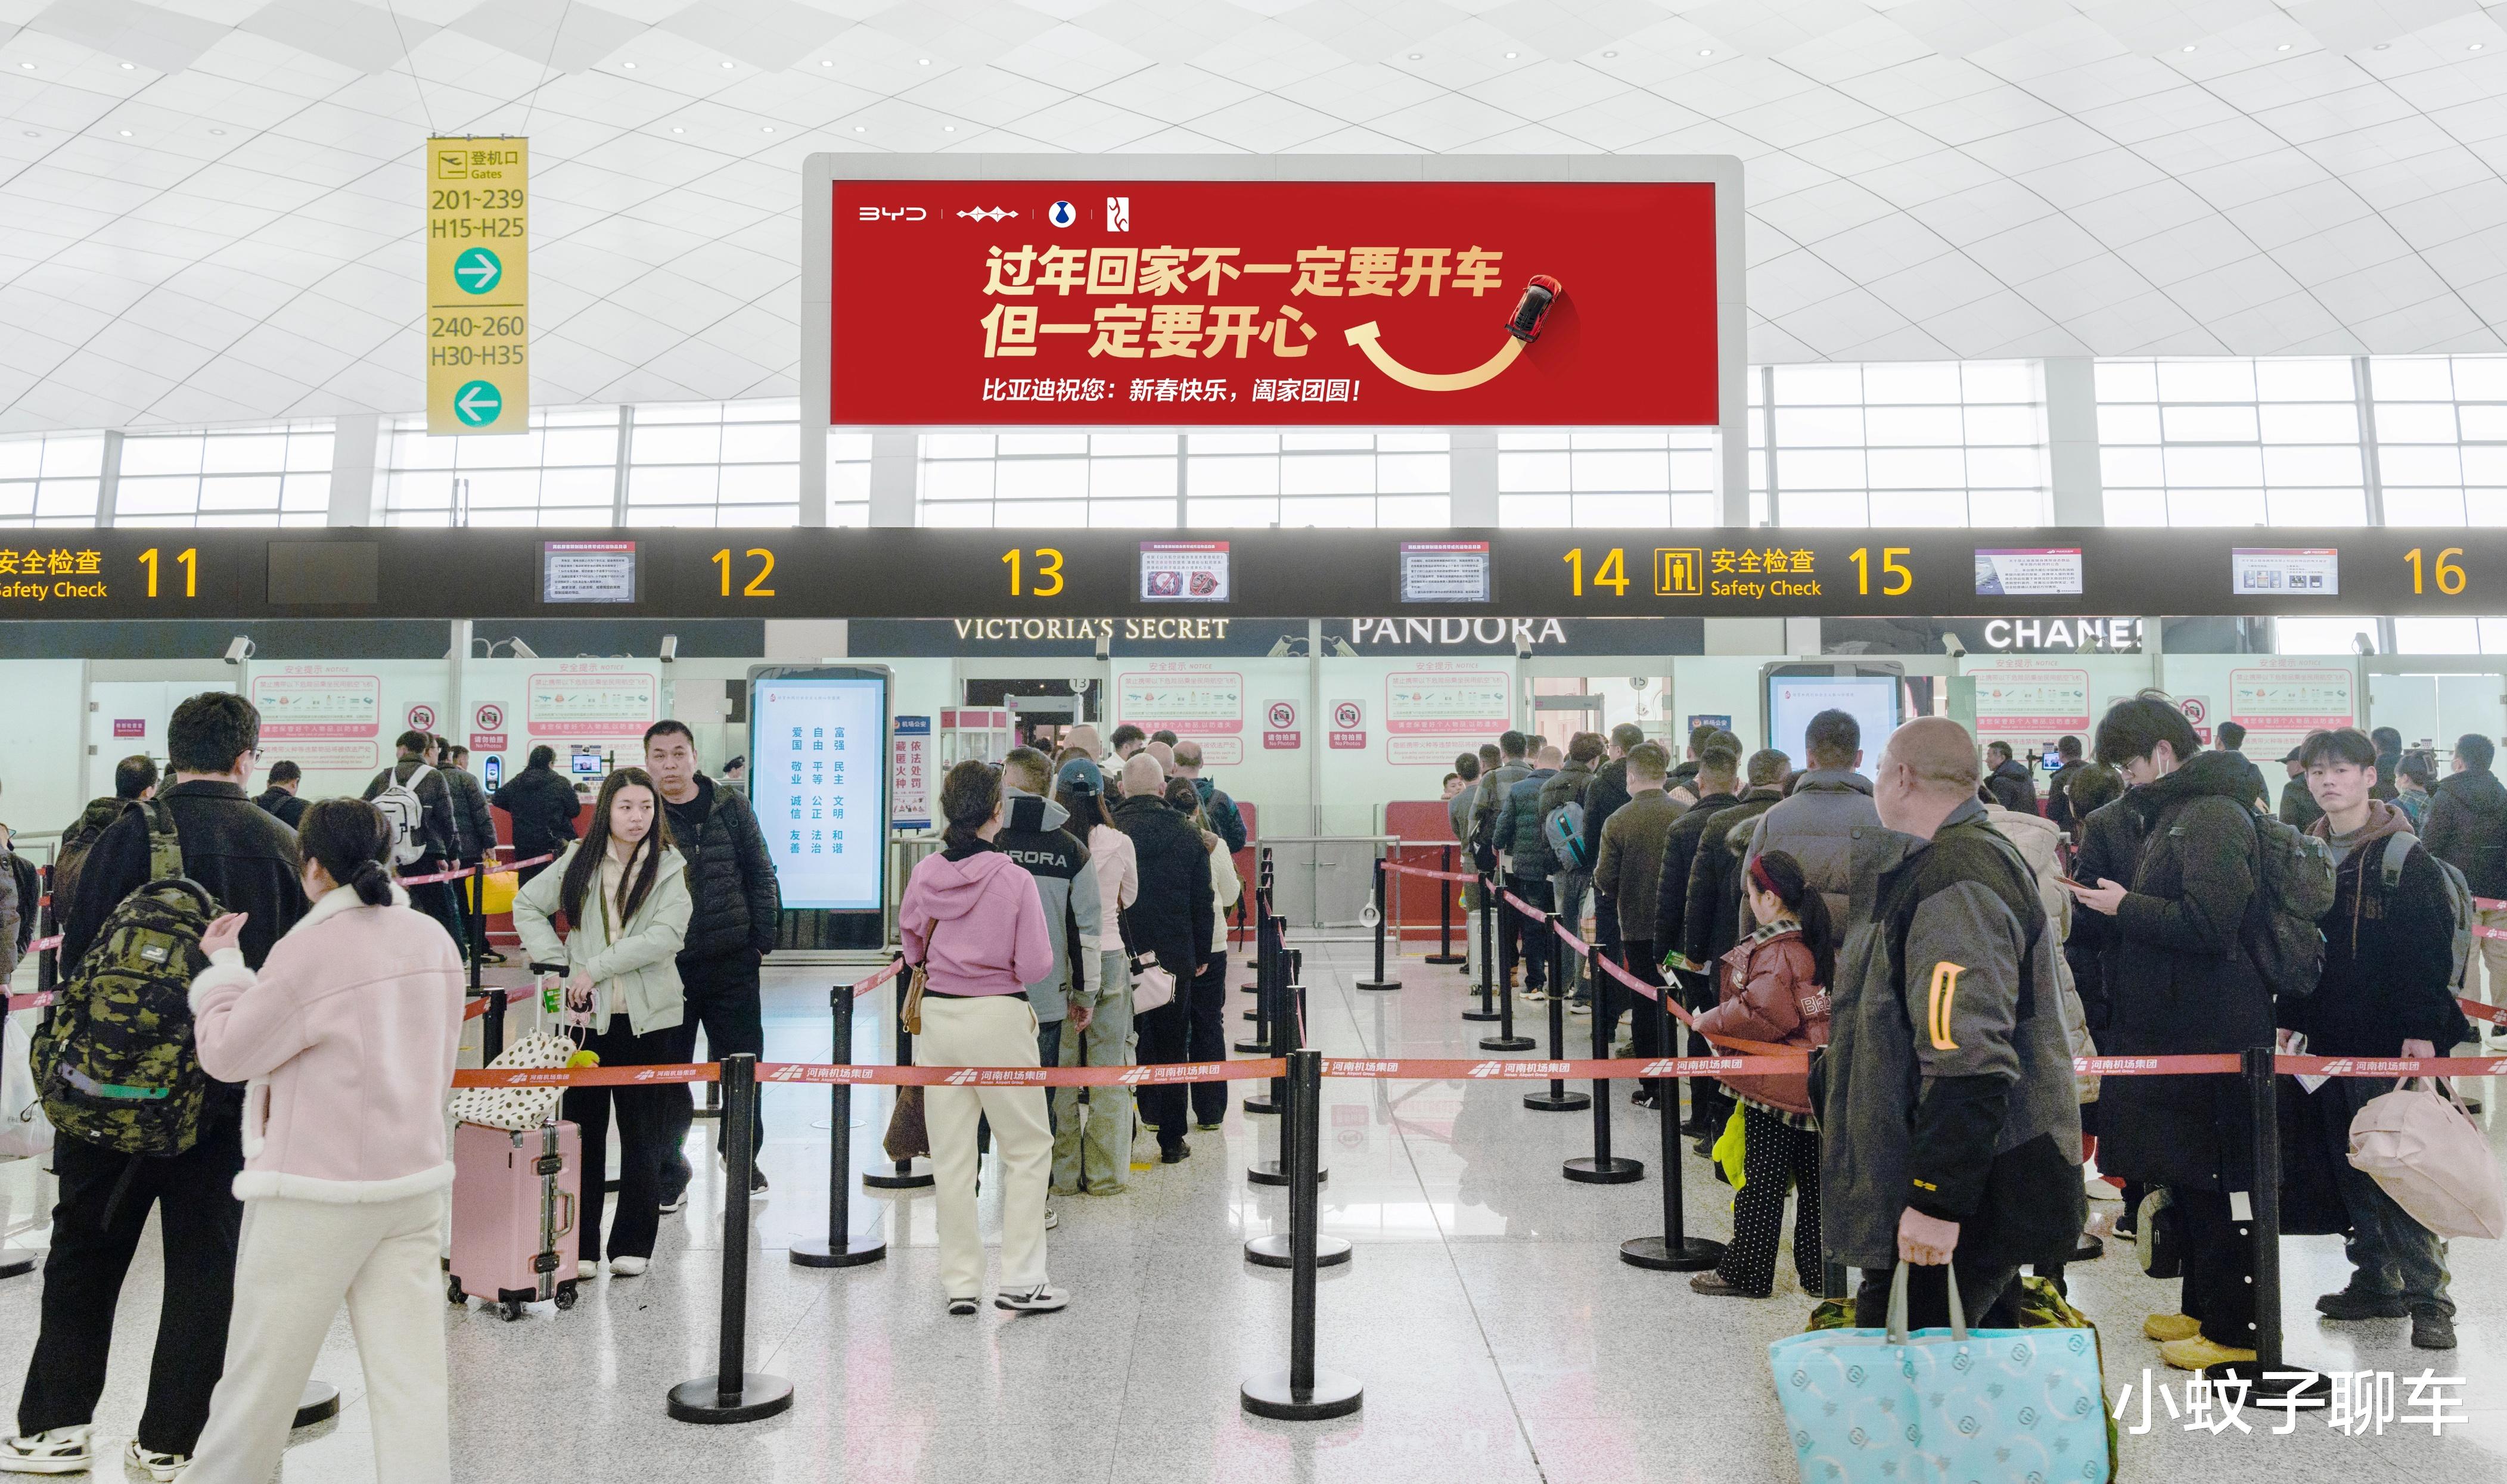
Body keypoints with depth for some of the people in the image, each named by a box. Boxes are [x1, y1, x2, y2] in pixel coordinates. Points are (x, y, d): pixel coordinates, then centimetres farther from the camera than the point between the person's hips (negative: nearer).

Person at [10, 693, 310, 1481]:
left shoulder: (129, 834, -7)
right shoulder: (282, 846, -4)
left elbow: (78, 956, -5)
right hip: (229, 1091, 0)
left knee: (86, 1252, 16)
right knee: (205, 1263, 9)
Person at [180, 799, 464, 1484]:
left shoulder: (307, 952, -15)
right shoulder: (433, 939, 2)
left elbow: (226, 1053, -4)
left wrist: (221, 965, 8)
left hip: (317, 1192, -5)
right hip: (414, 1178, 5)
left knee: (262, 1370, 13)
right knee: (410, 1374, 5)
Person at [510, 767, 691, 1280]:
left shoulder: (670, 868, -3)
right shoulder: (579, 860, 5)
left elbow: (665, 937, -14)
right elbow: (526, 905, 14)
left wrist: (596, 967, -15)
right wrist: (559, 963, 1)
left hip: (647, 1017, -2)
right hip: (587, 1013, 2)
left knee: (643, 1134, 6)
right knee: (583, 1131, 8)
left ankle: (632, 1246, 18)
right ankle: (579, 1246, 18)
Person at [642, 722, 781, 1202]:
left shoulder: (731, 807, 3)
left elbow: (760, 875, 6)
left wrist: (761, 939, 1)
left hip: (732, 963, 1)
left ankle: (743, 1157, 29)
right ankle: (670, 1173, 24)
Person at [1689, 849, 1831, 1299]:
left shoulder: (1773, 952, -18)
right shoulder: (1821, 945, 7)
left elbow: (1760, 1013, -25)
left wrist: (1709, 1024, -13)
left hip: (1774, 1085, -8)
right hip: (1818, 1082, 8)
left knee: (1762, 1181, 2)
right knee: (1813, 1180, 15)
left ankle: (1745, 1274, 11)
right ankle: (1818, 1273, 24)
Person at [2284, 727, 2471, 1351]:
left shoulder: (2404, 856, -8)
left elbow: (2431, 948, -12)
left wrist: (2423, 1028, -16)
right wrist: (2290, 1016, 11)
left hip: (2392, 1039, -6)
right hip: (2329, 1038, 6)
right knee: (2350, 1166, 12)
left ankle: (2427, 1296, 6)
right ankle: (2375, 1281, 23)